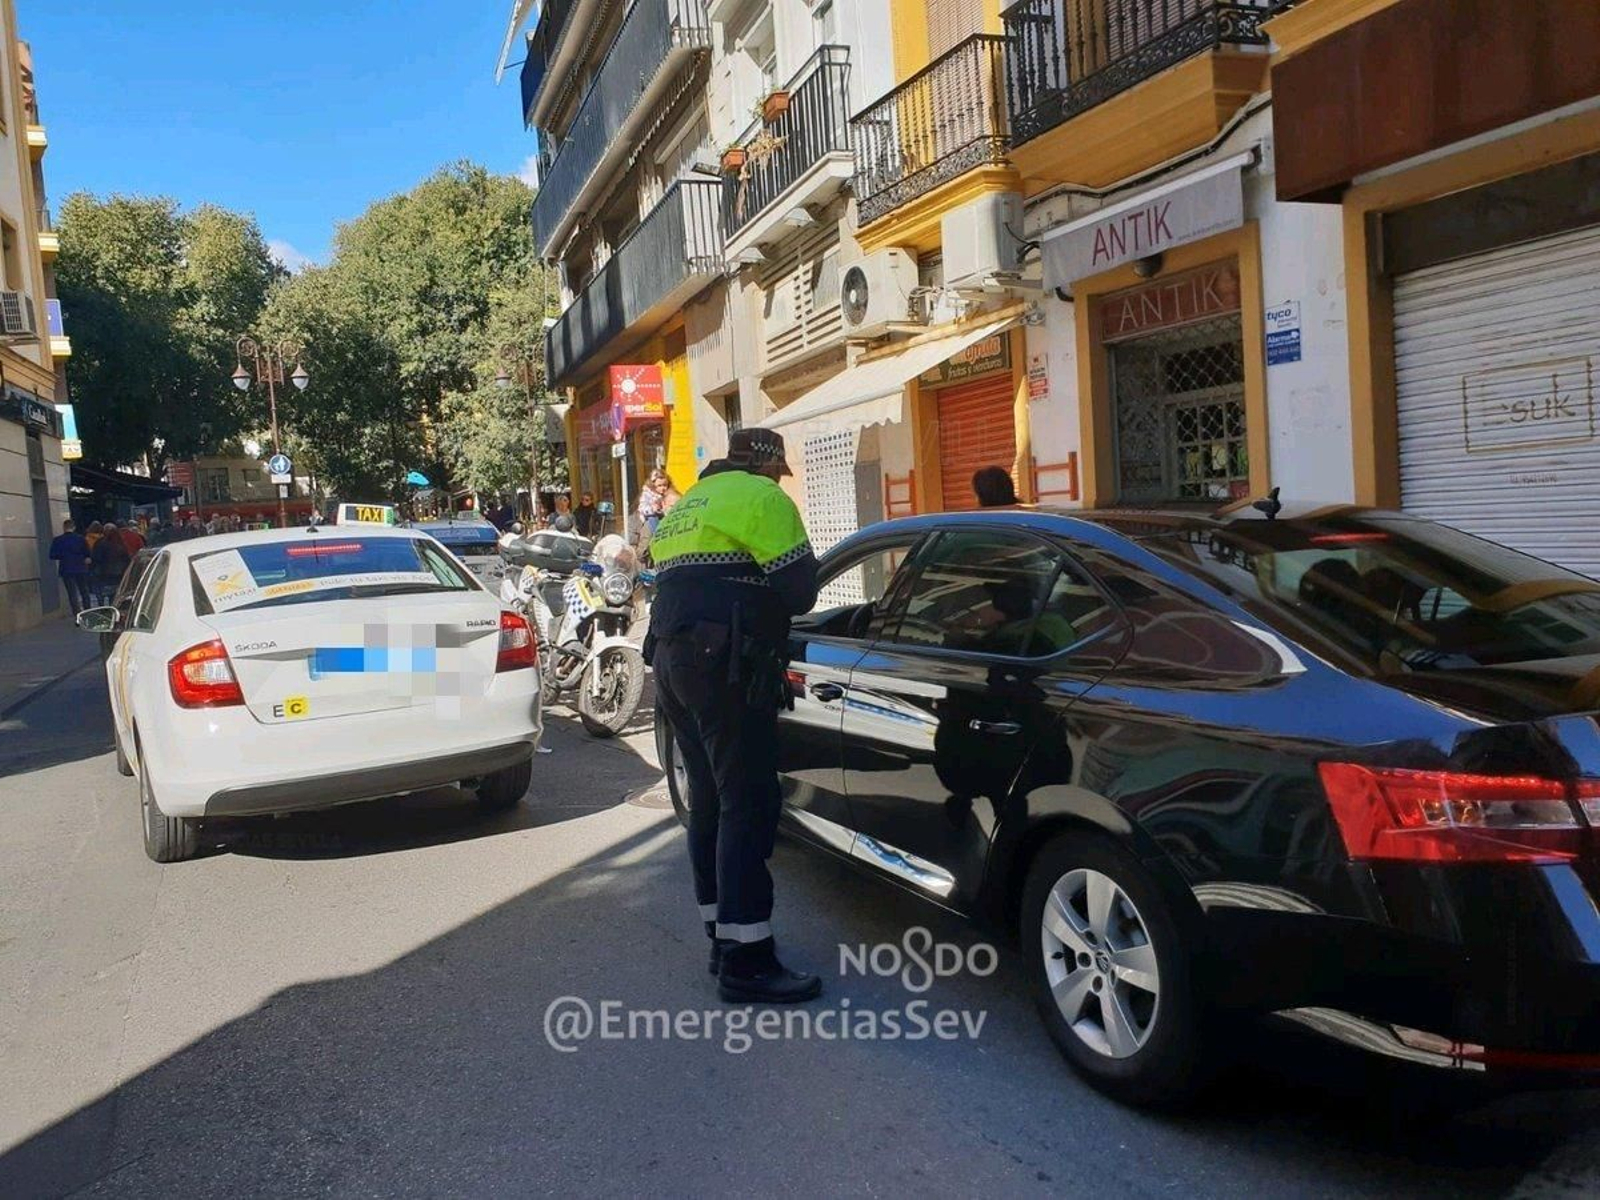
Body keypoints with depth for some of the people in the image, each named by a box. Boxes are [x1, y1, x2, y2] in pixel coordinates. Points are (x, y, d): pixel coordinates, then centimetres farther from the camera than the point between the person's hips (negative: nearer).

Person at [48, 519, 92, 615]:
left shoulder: (57, 540, -4)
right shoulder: (80, 538, -4)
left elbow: (52, 555, -3)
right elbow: (88, 554, -4)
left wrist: (63, 556, 13)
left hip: (66, 570, -1)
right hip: (81, 569, 1)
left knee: (72, 594, 2)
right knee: (84, 592, 13)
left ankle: (78, 615, -4)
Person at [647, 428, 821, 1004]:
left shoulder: (684, 507, 25)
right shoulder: (762, 498, -2)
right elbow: (798, 590, -8)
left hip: (670, 660, 9)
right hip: (726, 668, -9)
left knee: (710, 799, 15)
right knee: (749, 805, -8)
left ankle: (723, 934, 23)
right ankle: (746, 962, -8)